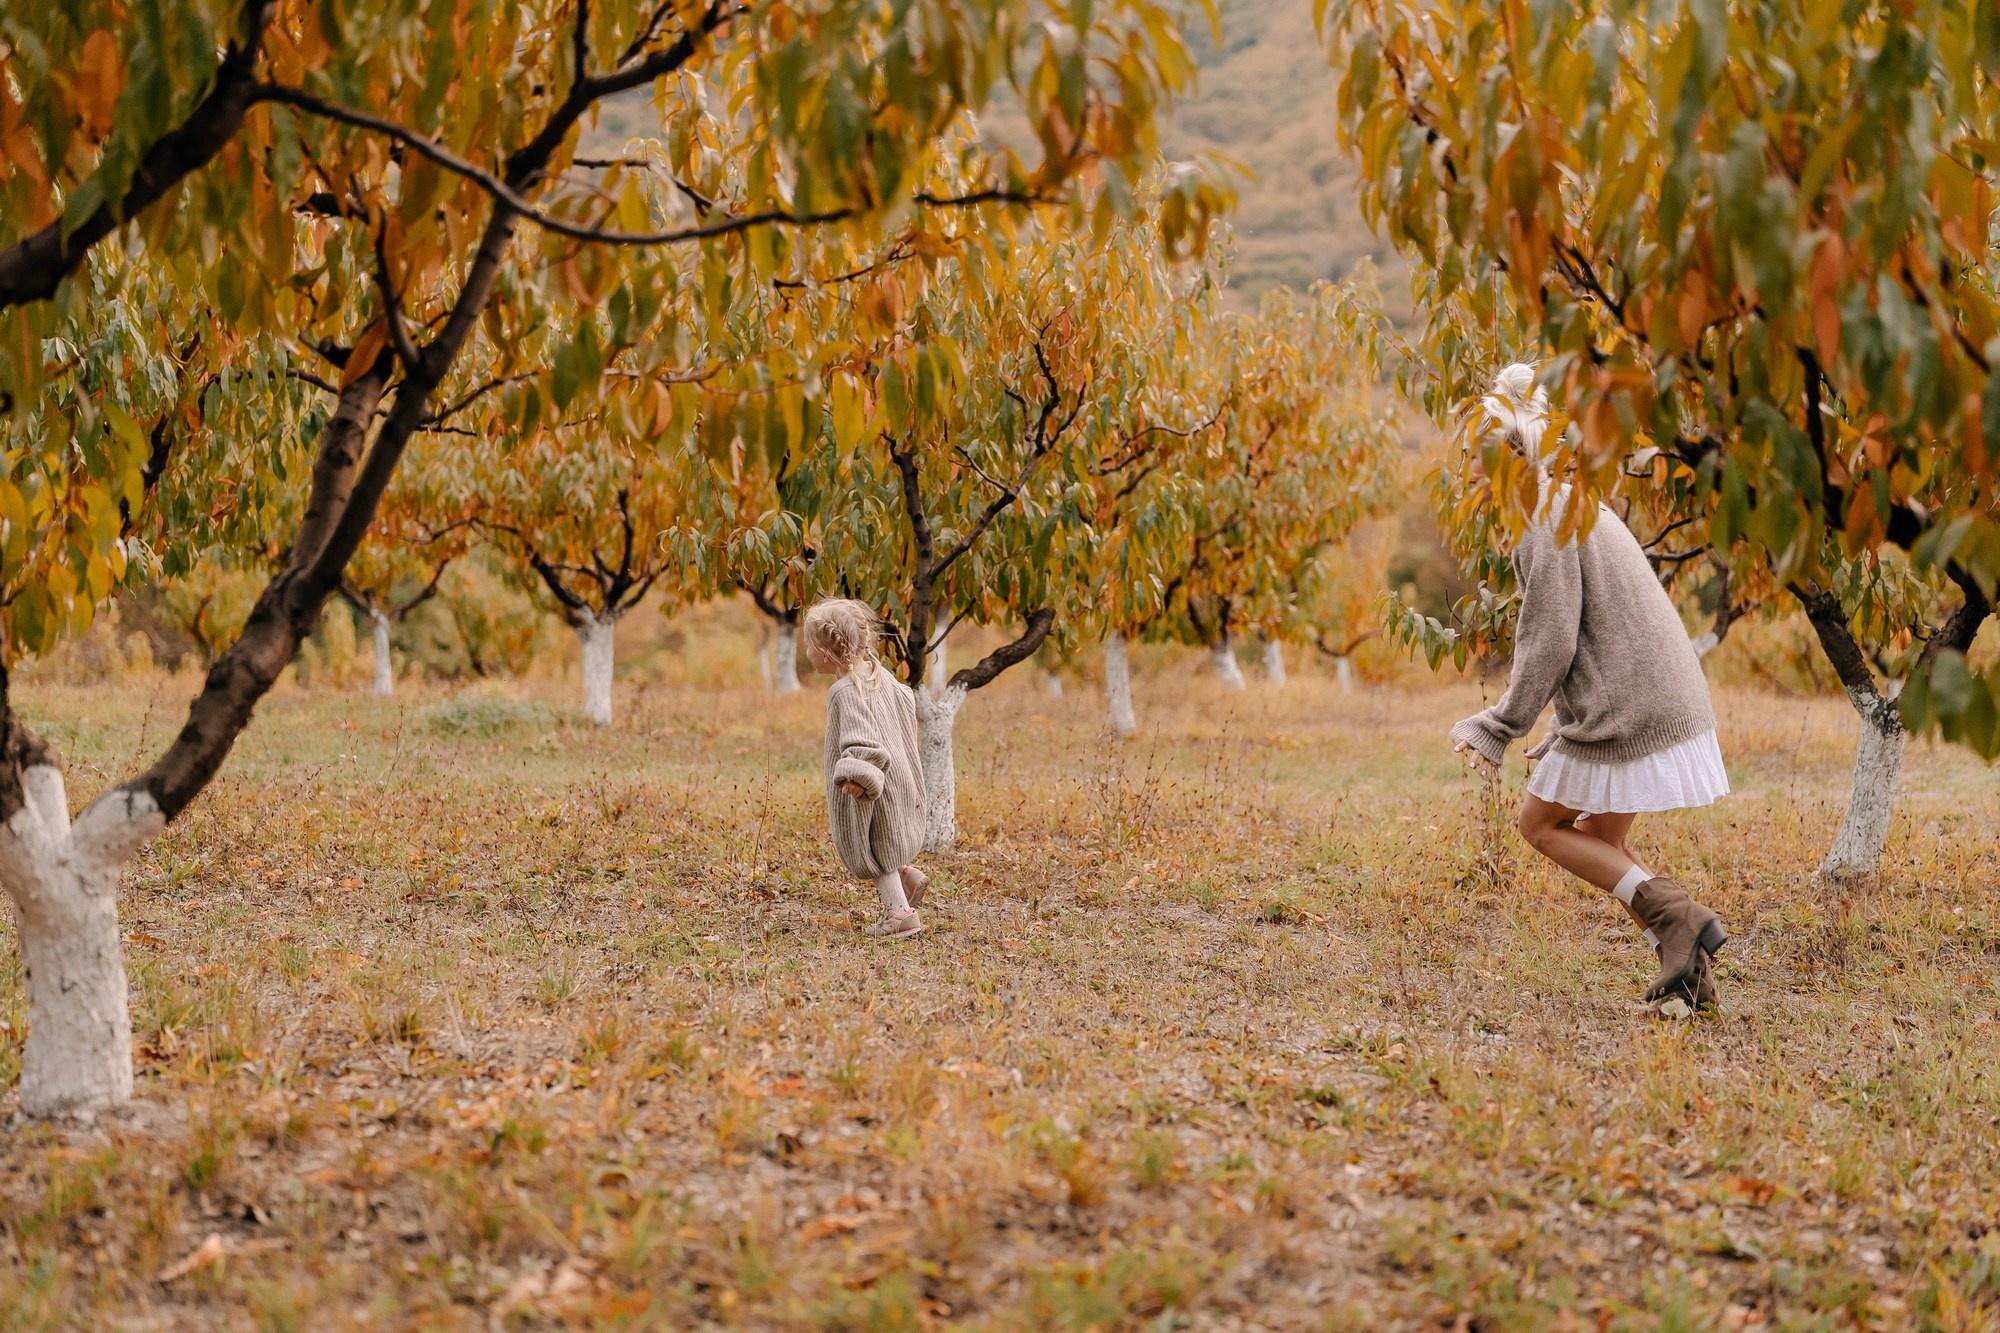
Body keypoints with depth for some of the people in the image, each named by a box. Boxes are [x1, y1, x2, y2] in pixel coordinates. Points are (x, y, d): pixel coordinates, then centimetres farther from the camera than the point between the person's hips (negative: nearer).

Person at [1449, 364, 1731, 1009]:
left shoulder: (1546, 521, -13)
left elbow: (1549, 642, -17)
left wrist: (1497, 727, -9)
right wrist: (1565, 731, 24)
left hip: (1622, 711, -9)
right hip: (1671, 704, 9)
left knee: (1540, 824, 8)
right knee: (1600, 839, 18)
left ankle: (1678, 915, -4)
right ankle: (1689, 972, 11)